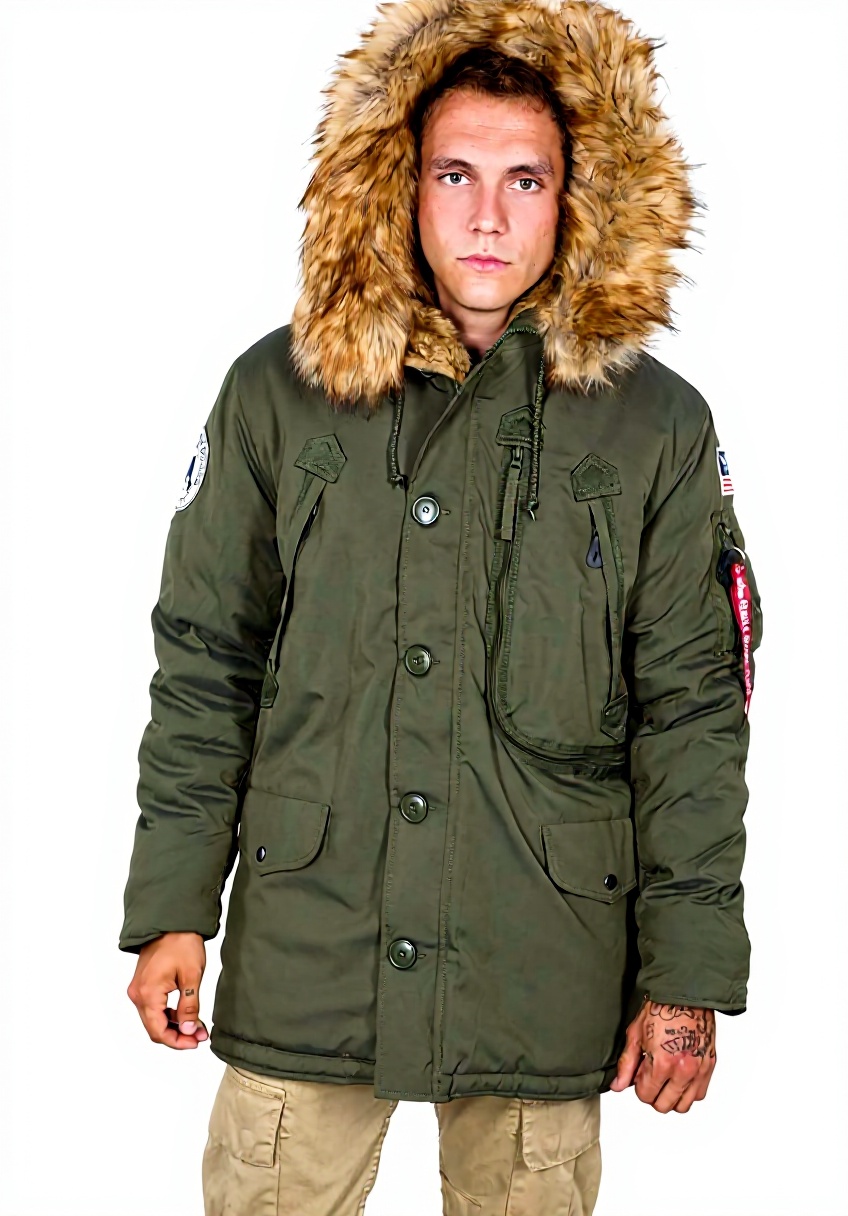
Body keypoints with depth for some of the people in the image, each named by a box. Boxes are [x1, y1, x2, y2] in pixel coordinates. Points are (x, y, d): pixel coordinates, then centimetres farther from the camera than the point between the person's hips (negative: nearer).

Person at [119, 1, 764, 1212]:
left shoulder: (660, 428, -1)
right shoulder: (278, 394, 0)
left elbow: (693, 713, 1)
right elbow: (204, 669, 5)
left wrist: (689, 975, -1)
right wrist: (171, 911, 3)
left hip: (544, 980, 0)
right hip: (304, 958, 1)